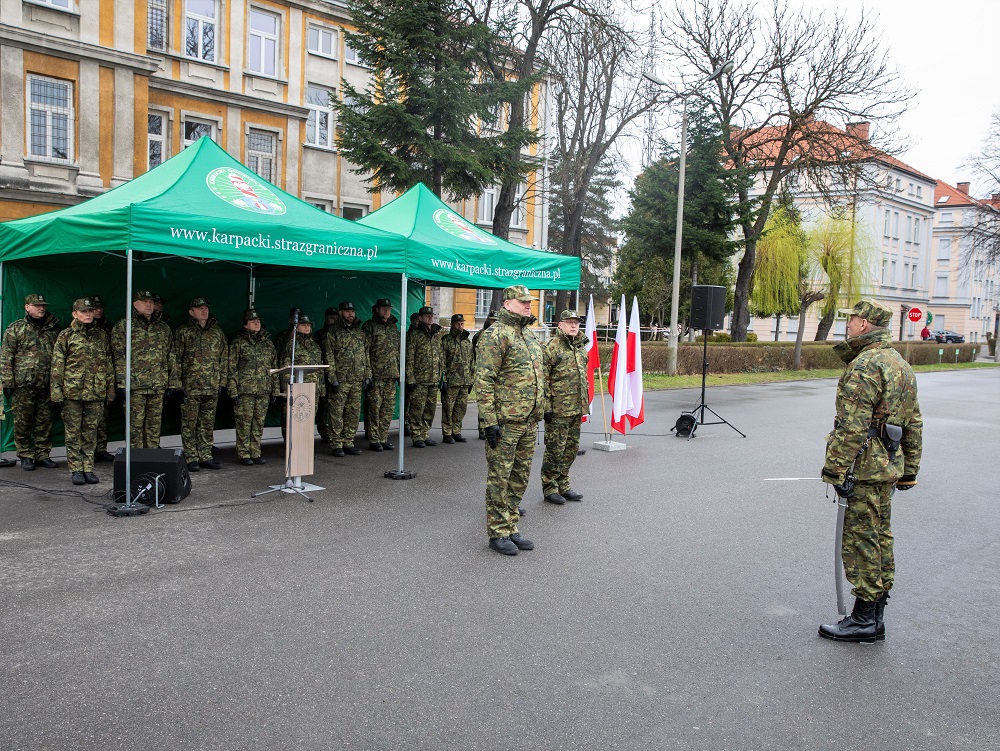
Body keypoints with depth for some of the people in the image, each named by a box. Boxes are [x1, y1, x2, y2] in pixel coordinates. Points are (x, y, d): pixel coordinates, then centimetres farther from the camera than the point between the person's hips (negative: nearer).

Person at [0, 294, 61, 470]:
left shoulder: (53, 329, 12)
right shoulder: (16, 329, 1)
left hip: (47, 385, 4)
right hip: (23, 386, -3)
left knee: (45, 422, 7)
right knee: (23, 422, 1)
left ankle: (42, 455, 17)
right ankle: (26, 457, 11)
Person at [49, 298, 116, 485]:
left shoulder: (102, 336, 11)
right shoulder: (66, 335, 2)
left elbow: (108, 364, 14)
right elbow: (57, 365, -1)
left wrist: (110, 390, 10)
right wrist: (56, 390, -7)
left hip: (96, 392, 3)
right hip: (72, 391, -3)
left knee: (91, 432, 6)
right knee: (73, 432, 2)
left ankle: (88, 468, 13)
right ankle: (75, 469, 9)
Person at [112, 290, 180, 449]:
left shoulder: (163, 328, 16)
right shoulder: (123, 326, 2)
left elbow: (171, 357, 16)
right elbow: (118, 356, -4)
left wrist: (172, 381, 10)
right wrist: (122, 381, -11)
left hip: (159, 386, 4)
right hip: (135, 385, -4)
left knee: (155, 424, 8)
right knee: (135, 424, -2)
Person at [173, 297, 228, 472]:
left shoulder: (217, 331, 13)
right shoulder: (183, 332, 3)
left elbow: (224, 358, 14)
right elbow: (176, 358, 0)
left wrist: (222, 382, 8)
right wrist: (178, 382, -8)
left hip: (212, 387, 3)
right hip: (190, 387, -3)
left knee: (208, 424, 8)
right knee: (189, 424, -1)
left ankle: (205, 457, 15)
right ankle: (191, 459, 4)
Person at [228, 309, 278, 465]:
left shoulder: (267, 342, 14)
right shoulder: (238, 342, 0)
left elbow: (274, 367, 17)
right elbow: (231, 367, -3)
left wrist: (275, 390, 12)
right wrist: (233, 391, -10)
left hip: (263, 390, 4)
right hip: (245, 389, -4)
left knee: (259, 423, 7)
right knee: (244, 422, -2)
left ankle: (256, 453, 15)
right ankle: (244, 454, 6)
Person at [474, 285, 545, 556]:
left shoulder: (530, 334, 16)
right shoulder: (496, 335, -12)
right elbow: (483, 381, -16)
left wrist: (540, 410, 20)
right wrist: (490, 421, -20)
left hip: (529, 421, 9)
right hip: (505, 421, -8)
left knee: (520, 478, 14)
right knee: (500, 478, 1)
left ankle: (511, 528, 24)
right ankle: (498, 534, 10)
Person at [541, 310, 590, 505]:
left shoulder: (581, 346, 15)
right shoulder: (551, 347, -10)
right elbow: (543, 379, -13)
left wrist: (585, 404, 21)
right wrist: (546, 406, -17)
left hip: (577, 408, 8)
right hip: (558, 409, -8)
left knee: (571, 449, 14)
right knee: (555, 450, -1)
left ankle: (563, 486, 25)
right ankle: (549, 489, 11)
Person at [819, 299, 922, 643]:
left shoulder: (865, 366, -17)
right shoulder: (901, 364, 15)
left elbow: (852, 427, -23)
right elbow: (914, 424, 19)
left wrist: (834, 469, -19)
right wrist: (909, 470, 22)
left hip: (864, 469, -10)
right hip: (889, 466, 10)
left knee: (861, 540, -3)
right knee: (880, 537, 15)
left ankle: (864, 620, 5)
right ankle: (876, 614, 24)